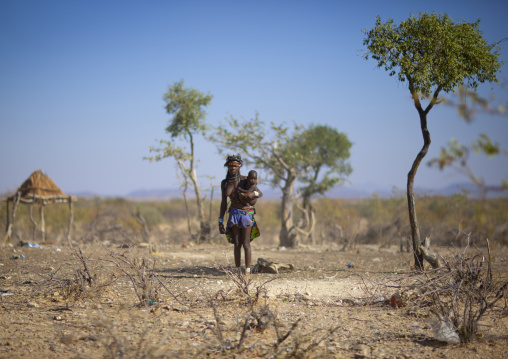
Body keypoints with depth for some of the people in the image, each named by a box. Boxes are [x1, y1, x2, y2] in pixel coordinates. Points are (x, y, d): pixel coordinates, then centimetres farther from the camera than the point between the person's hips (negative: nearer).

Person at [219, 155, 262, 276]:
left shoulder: (244, 180, -7)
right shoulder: (224, 183, 5)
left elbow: (260, 193, -6)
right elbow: (223, 203, 10)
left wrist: (253, 193, -29)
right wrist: (220, 221, 7)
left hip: (246, 213, -4)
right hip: (234, 213, 4)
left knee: (246, 243, -4)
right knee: (237, 244, 5)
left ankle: (247, 271, -1)